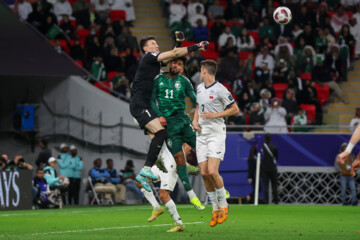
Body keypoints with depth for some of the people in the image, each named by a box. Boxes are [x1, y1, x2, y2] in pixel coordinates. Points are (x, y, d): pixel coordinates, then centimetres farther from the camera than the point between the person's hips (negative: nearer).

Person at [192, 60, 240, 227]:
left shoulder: (220, 90, -11)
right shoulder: (200, 88, 12)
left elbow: (235, 109, -7)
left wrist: (215, 115, -14)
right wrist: (194, 120, 9)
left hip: (216, 133, -7)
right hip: (201, 133, 7)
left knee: (212, 172, -17)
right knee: (204, 173, 0)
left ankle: (223, 204, 3)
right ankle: (215, 208, 12)